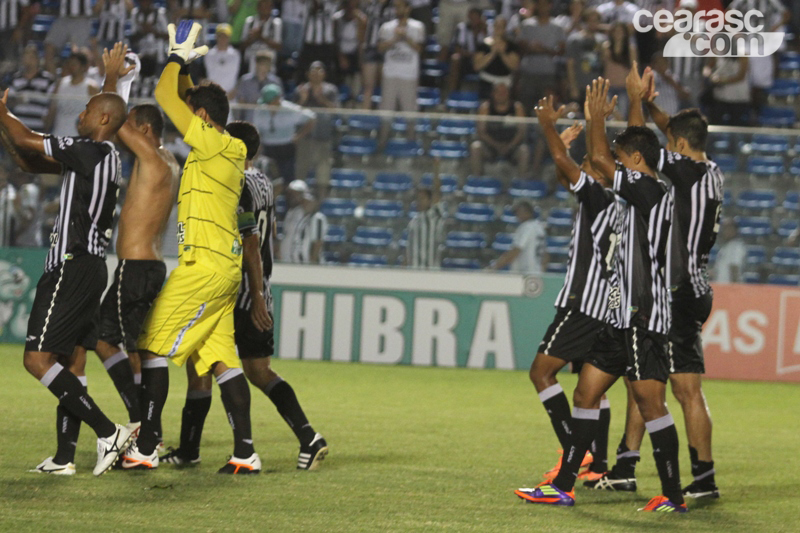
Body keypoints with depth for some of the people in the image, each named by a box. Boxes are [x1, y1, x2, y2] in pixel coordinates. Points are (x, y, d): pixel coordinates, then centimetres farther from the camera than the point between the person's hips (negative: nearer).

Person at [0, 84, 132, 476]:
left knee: (37, 359, -13)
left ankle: (108, 431, -18)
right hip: (89, 267, 10)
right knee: (68, 360, 12)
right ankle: (64, 458, 14)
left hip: (71, 268, -10)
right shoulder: (99, 157, 17)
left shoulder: (92, 152, -13)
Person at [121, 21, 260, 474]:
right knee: (222, 358, 6)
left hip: (205, 264, -9)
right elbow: (187, 100, 32)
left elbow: (166, 96, -11)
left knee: (153, 348, -5)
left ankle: (146, 447, -6)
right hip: (225, 266, 9)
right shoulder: (226, 151, 16)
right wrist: (185, 63, 26)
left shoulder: (213, 144, -10)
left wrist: (179, 57, 4)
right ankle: (246, 452, 1)